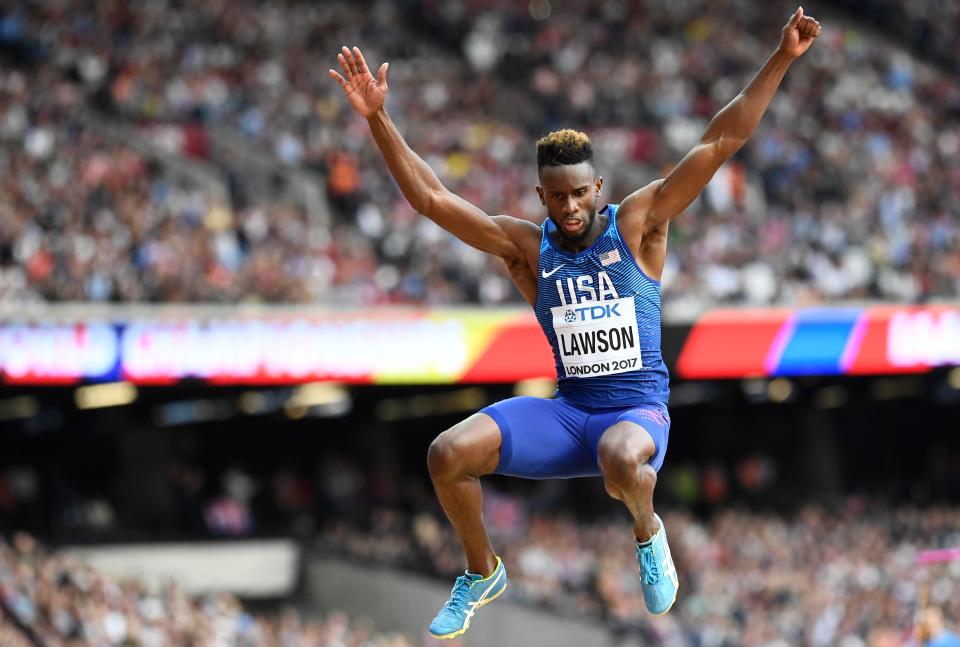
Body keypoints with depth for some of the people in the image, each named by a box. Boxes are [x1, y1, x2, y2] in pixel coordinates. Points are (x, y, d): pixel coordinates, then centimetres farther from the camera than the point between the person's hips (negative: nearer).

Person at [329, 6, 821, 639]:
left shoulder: (639, 224, -2)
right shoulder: (527, 247, 3)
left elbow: (719, 142, -6)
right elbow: (430, 197, -2)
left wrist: (782, 60, -12)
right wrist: (377, 118, -11)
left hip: (640, 410, -3)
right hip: (566, 412, 3)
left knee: (621, 459, -41)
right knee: (448, 455, -17)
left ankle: (648, 532, -2)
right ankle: (482, 573, 12)